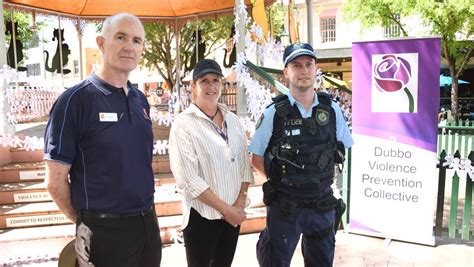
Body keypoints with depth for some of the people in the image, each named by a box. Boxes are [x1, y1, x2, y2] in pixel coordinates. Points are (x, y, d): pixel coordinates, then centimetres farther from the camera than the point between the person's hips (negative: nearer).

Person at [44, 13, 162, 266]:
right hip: (105, 231, -6)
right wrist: (87, 223, 0)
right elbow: (56, 180, -10)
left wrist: (142, 213, 15)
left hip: (148, 222, 6)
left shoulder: (141, 100, 6)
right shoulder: (75, 100, -13)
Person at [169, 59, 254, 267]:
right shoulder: (184, 124, -10)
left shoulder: (232, 119, 6)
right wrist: (225, 209, -14)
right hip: (202, 216, -5)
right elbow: (188, 178, -16)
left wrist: (239, 205, -4)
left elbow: (244, 164, 7)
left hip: (234, 214, 5)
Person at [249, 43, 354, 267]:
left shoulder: (331, 109, -2)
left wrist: (321, 178, 3)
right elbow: (257, 159, -1)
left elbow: (342, 151, 10)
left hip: (322, 205, 3)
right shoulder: (275, 113, -9)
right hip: (284, 206, -2)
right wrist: (282, 180, -4)